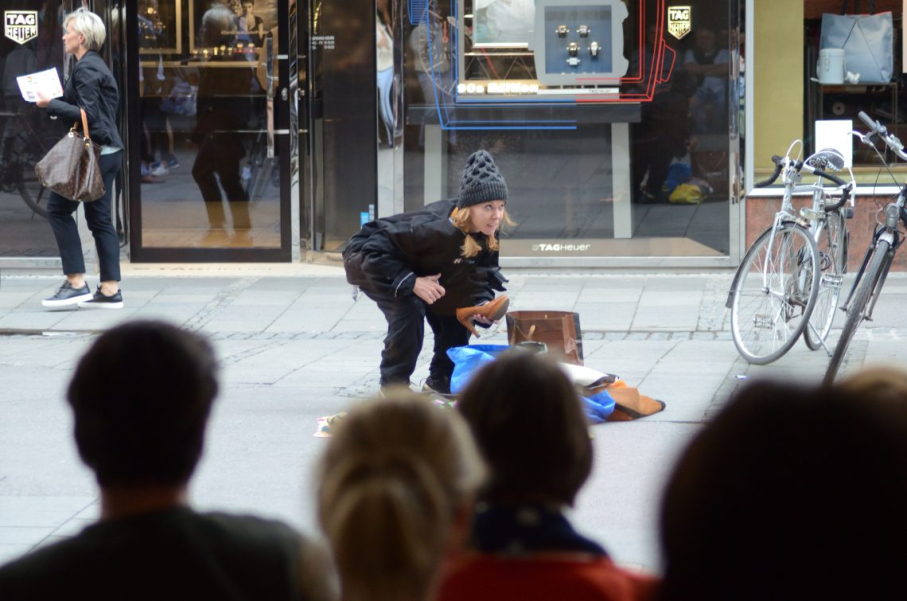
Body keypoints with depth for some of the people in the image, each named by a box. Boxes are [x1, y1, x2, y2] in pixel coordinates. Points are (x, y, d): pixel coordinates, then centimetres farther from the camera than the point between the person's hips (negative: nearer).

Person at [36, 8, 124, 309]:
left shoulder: (85, 69, -13)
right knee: (100, 219, 10)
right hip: (108, 151, 10)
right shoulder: (97, 65, 17)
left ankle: (76, 283, -8)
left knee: (58, 208, -6)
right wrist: (59, 100, 17)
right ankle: (110, 290, 8)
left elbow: (88, 114, -20)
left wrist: (52, 104, -15)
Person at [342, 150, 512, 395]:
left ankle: (441, 379, 17)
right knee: (409, 308, -30)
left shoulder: (488, 236, -17)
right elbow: (375, 249, -38)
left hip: (416, 269, 8)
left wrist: (482, 302, -21)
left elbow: (481, 273, -1)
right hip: (367, 262, -8)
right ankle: (394, 384, -14)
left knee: (457, 310, -3)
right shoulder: (433, 227, -41)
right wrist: (410, 282, -40)